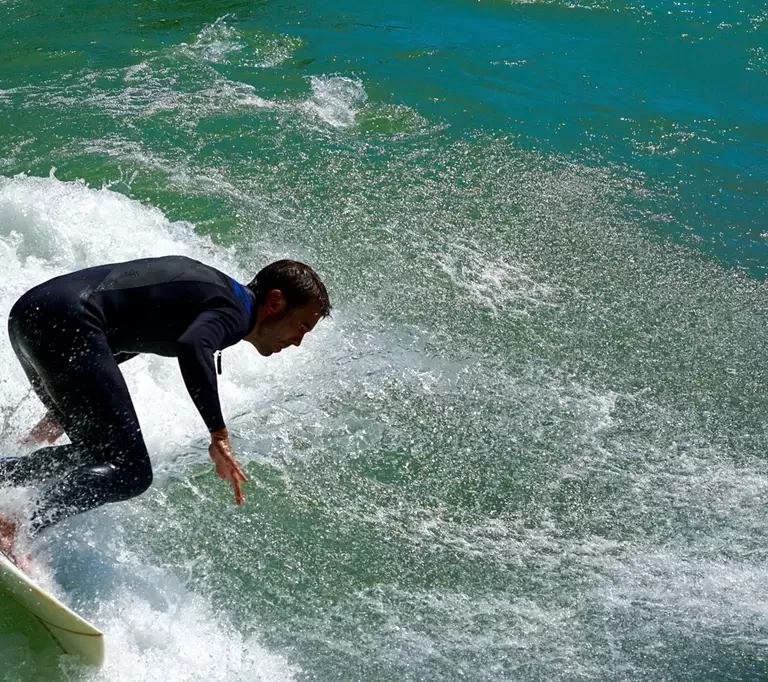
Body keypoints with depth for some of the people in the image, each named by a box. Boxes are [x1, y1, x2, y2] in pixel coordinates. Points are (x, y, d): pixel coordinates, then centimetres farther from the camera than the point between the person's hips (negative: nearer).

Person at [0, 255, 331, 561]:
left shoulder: (212, 289, 25)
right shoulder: (233, 312, -4)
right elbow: (192, 348, -28)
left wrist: (62, 408, 30)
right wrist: (219, 436, -24)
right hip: (62, 322, -10)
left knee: (93, 455, 19)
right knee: (130, 473, -10)